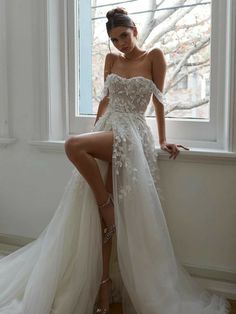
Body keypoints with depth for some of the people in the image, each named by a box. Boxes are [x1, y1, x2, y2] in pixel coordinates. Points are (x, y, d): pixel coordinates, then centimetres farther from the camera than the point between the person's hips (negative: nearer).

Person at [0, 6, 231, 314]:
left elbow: (159, 100, 5)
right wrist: (95, 132, 18)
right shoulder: (112, 60, 16)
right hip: (105, 130, 5)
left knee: (73, 146, -33)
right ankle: (104, 283, 1)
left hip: (131, 133, -5)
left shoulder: (154, 57, 4)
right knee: (101, 210, -5)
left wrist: (163, 140, 6)